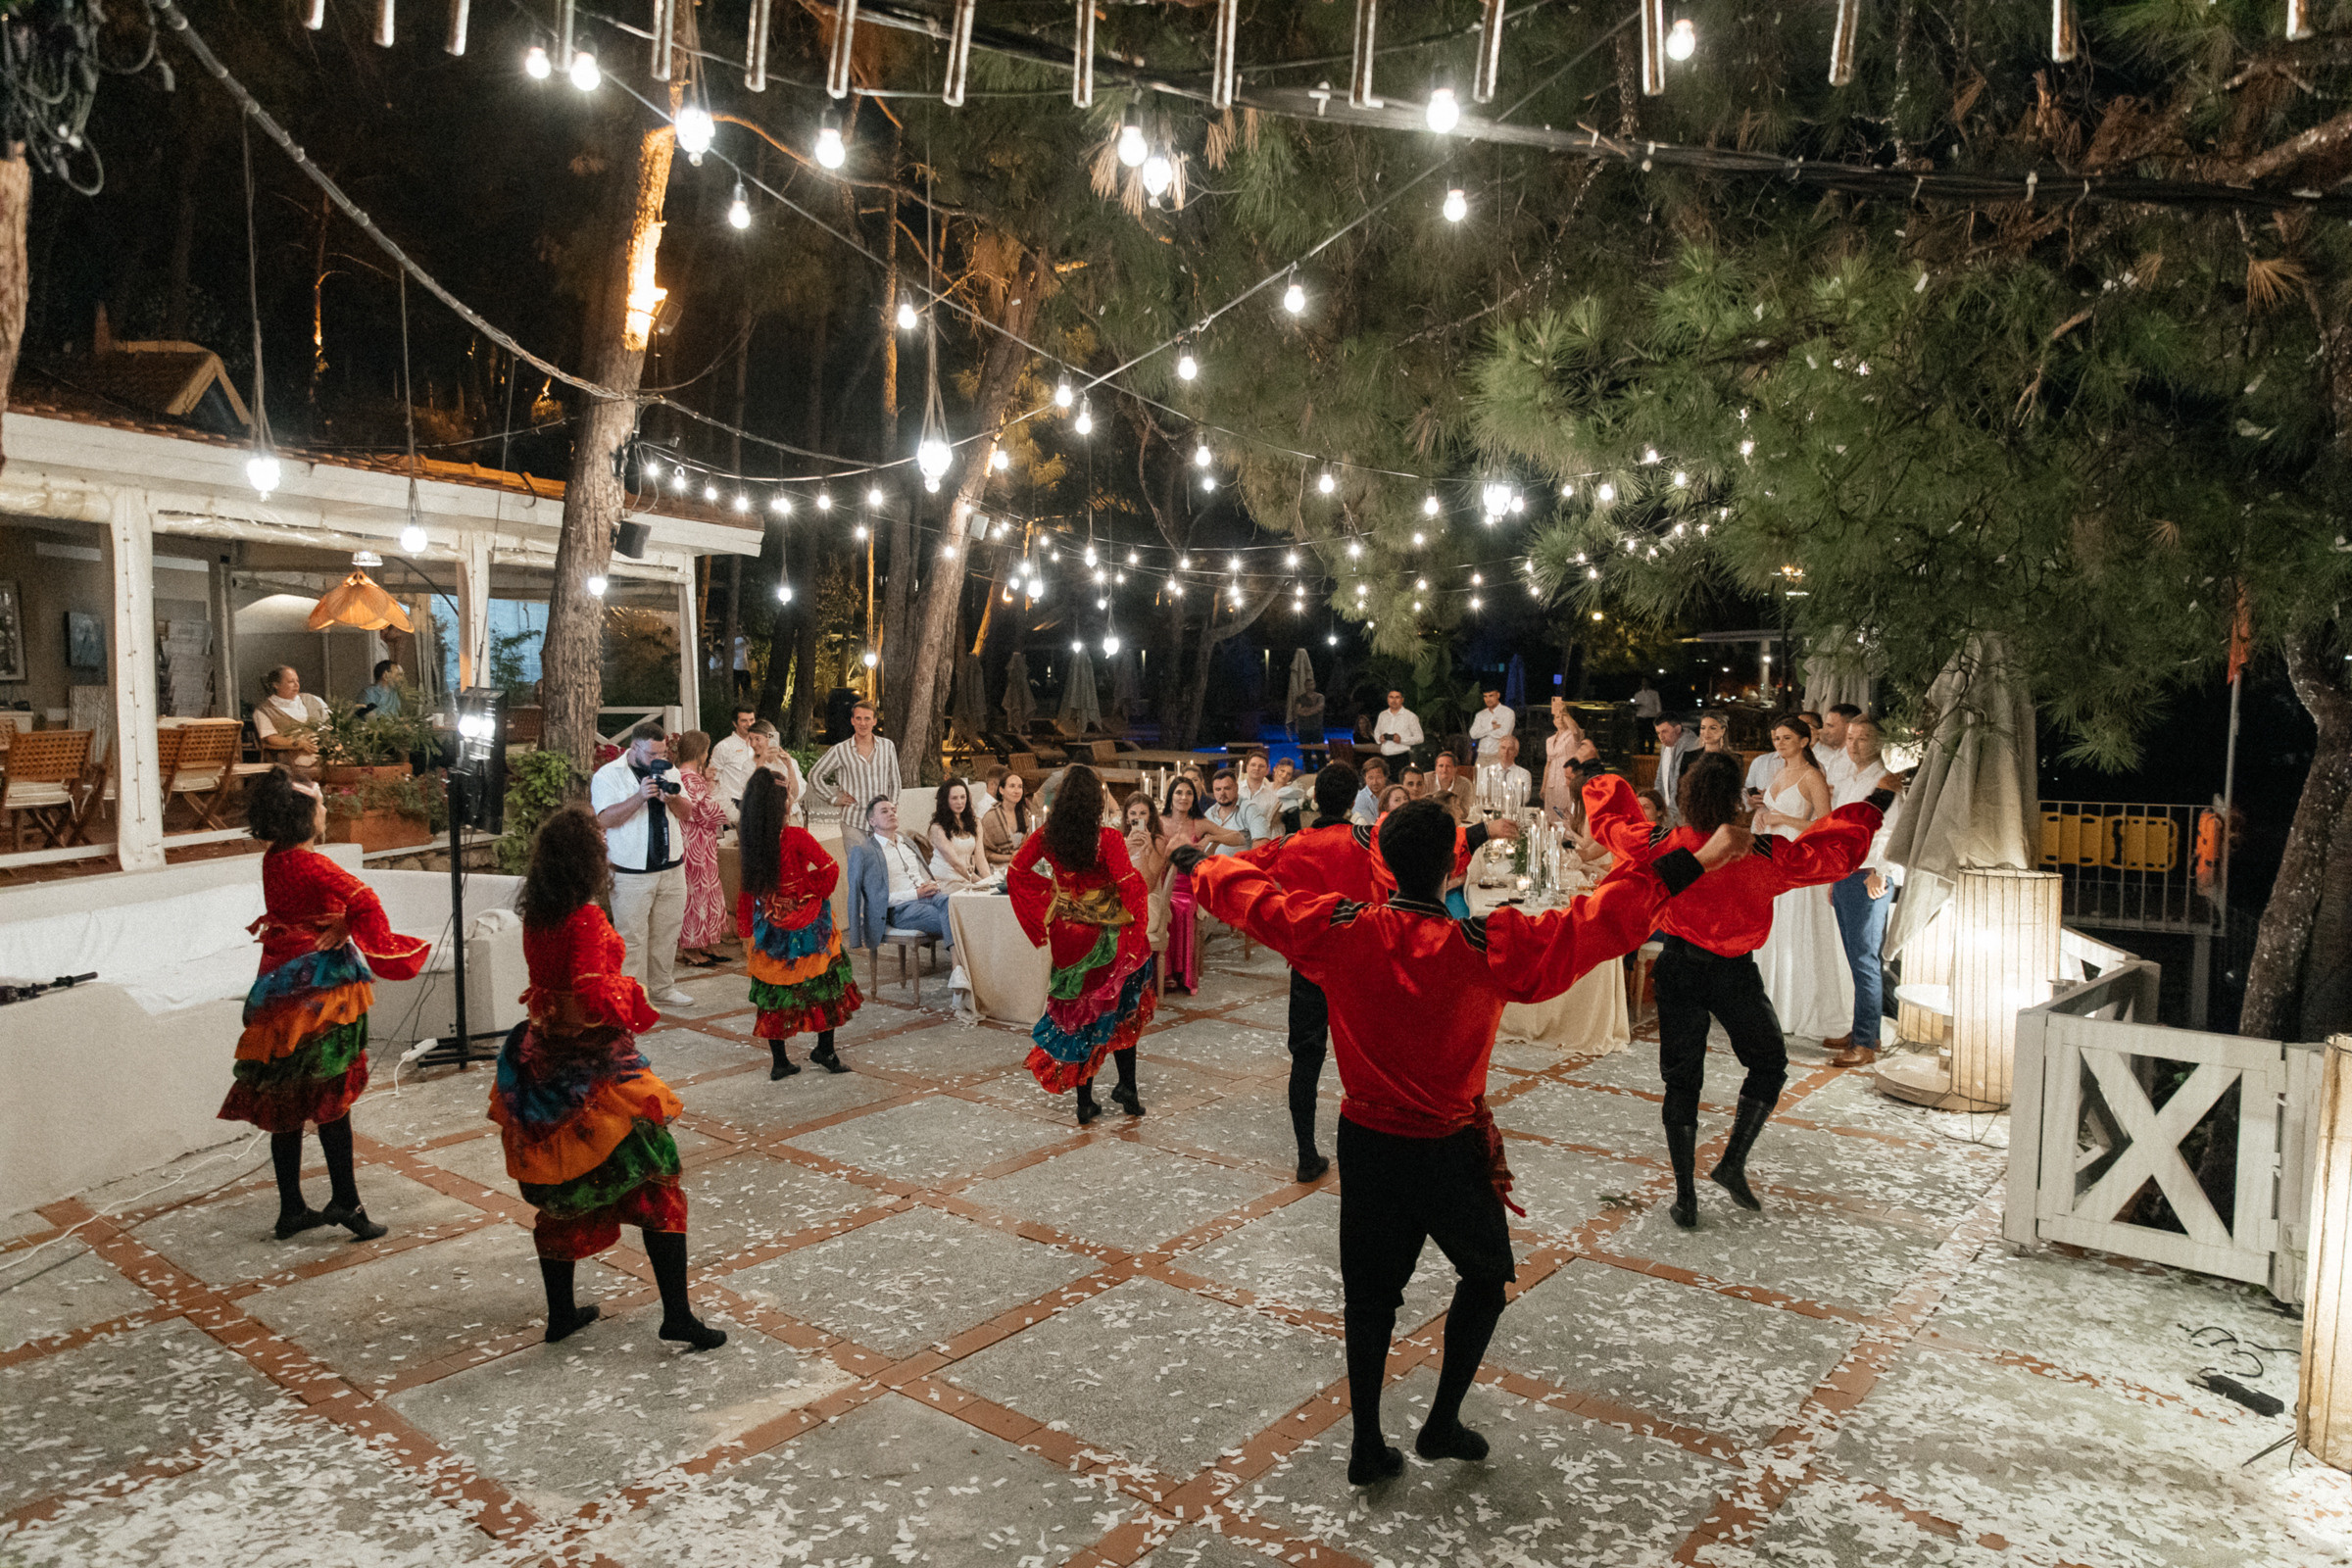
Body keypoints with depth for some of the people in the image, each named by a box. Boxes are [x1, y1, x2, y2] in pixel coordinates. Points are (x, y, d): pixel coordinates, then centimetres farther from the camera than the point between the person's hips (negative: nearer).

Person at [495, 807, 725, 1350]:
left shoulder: (535, 916, 3)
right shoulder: (586, 919, -21)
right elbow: (590, 993, -29)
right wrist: (631, 999, -12)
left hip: (546, 1056, 8)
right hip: (594, 1065, -8)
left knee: (564, 1189, 19)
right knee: (656, 1183, 0)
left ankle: (561, 1312, 30)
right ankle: (677, 1314, 1)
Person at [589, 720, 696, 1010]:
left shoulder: (667, 771, 12)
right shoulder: (608, 775, -4)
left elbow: (685, 813, 10)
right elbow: (605, 819, -16)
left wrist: (673, 798, -11)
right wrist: (640, 797, -24)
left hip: (672, 868, 5)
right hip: (632, 874, -5)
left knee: (667, 932, 11)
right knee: (632, 935, -3)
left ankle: (662, 988, 22)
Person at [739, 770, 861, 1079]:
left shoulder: (752, 845, -2)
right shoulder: (796, 837, -17)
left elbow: (745, 893, 3)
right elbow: (830, 868, -20)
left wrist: (746, 933, 11)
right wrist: (818, 892, 0)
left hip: (770, 931, 5)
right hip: (807, 926, -5)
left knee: (774, 994, 13)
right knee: (826, 984, 12)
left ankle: (778, 1061, 17)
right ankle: (825, 1051, 18)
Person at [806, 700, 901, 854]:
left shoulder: (887, 746, 8)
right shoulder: (841, 751, 1)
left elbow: (895, 783, 17)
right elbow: (814, 775, 10)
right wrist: (834, 799, 4)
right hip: (853, 824, -2)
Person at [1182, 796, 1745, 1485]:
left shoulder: (1340, 932, -14)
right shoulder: (1490, 948, -22)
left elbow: (1252, 897, -2)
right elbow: (1594, 924, -20)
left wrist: (1196, 859, 17)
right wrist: (1692, 863, -14)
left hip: (1365, 1143, 3)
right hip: (1448, 1150, -2)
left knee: (1369, 1291, 18)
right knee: (1486, 1274, 24)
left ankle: (1367, 1446, 27)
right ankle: (1442, 1423, 26)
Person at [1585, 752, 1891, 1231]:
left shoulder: (1660, 846, -14)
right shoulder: (1761, 857, -19)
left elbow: (1609, 822, 4)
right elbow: (1831, 851, -5)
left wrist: (1603, 786, 24)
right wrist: (1870, 811, 11)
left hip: (1678, 969, 2)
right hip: (1734, 974, -2)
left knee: (1681, 1080, 11)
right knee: (1769, 1063, 22)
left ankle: (1685, 1198, 14)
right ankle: (1732, 1163, 15)